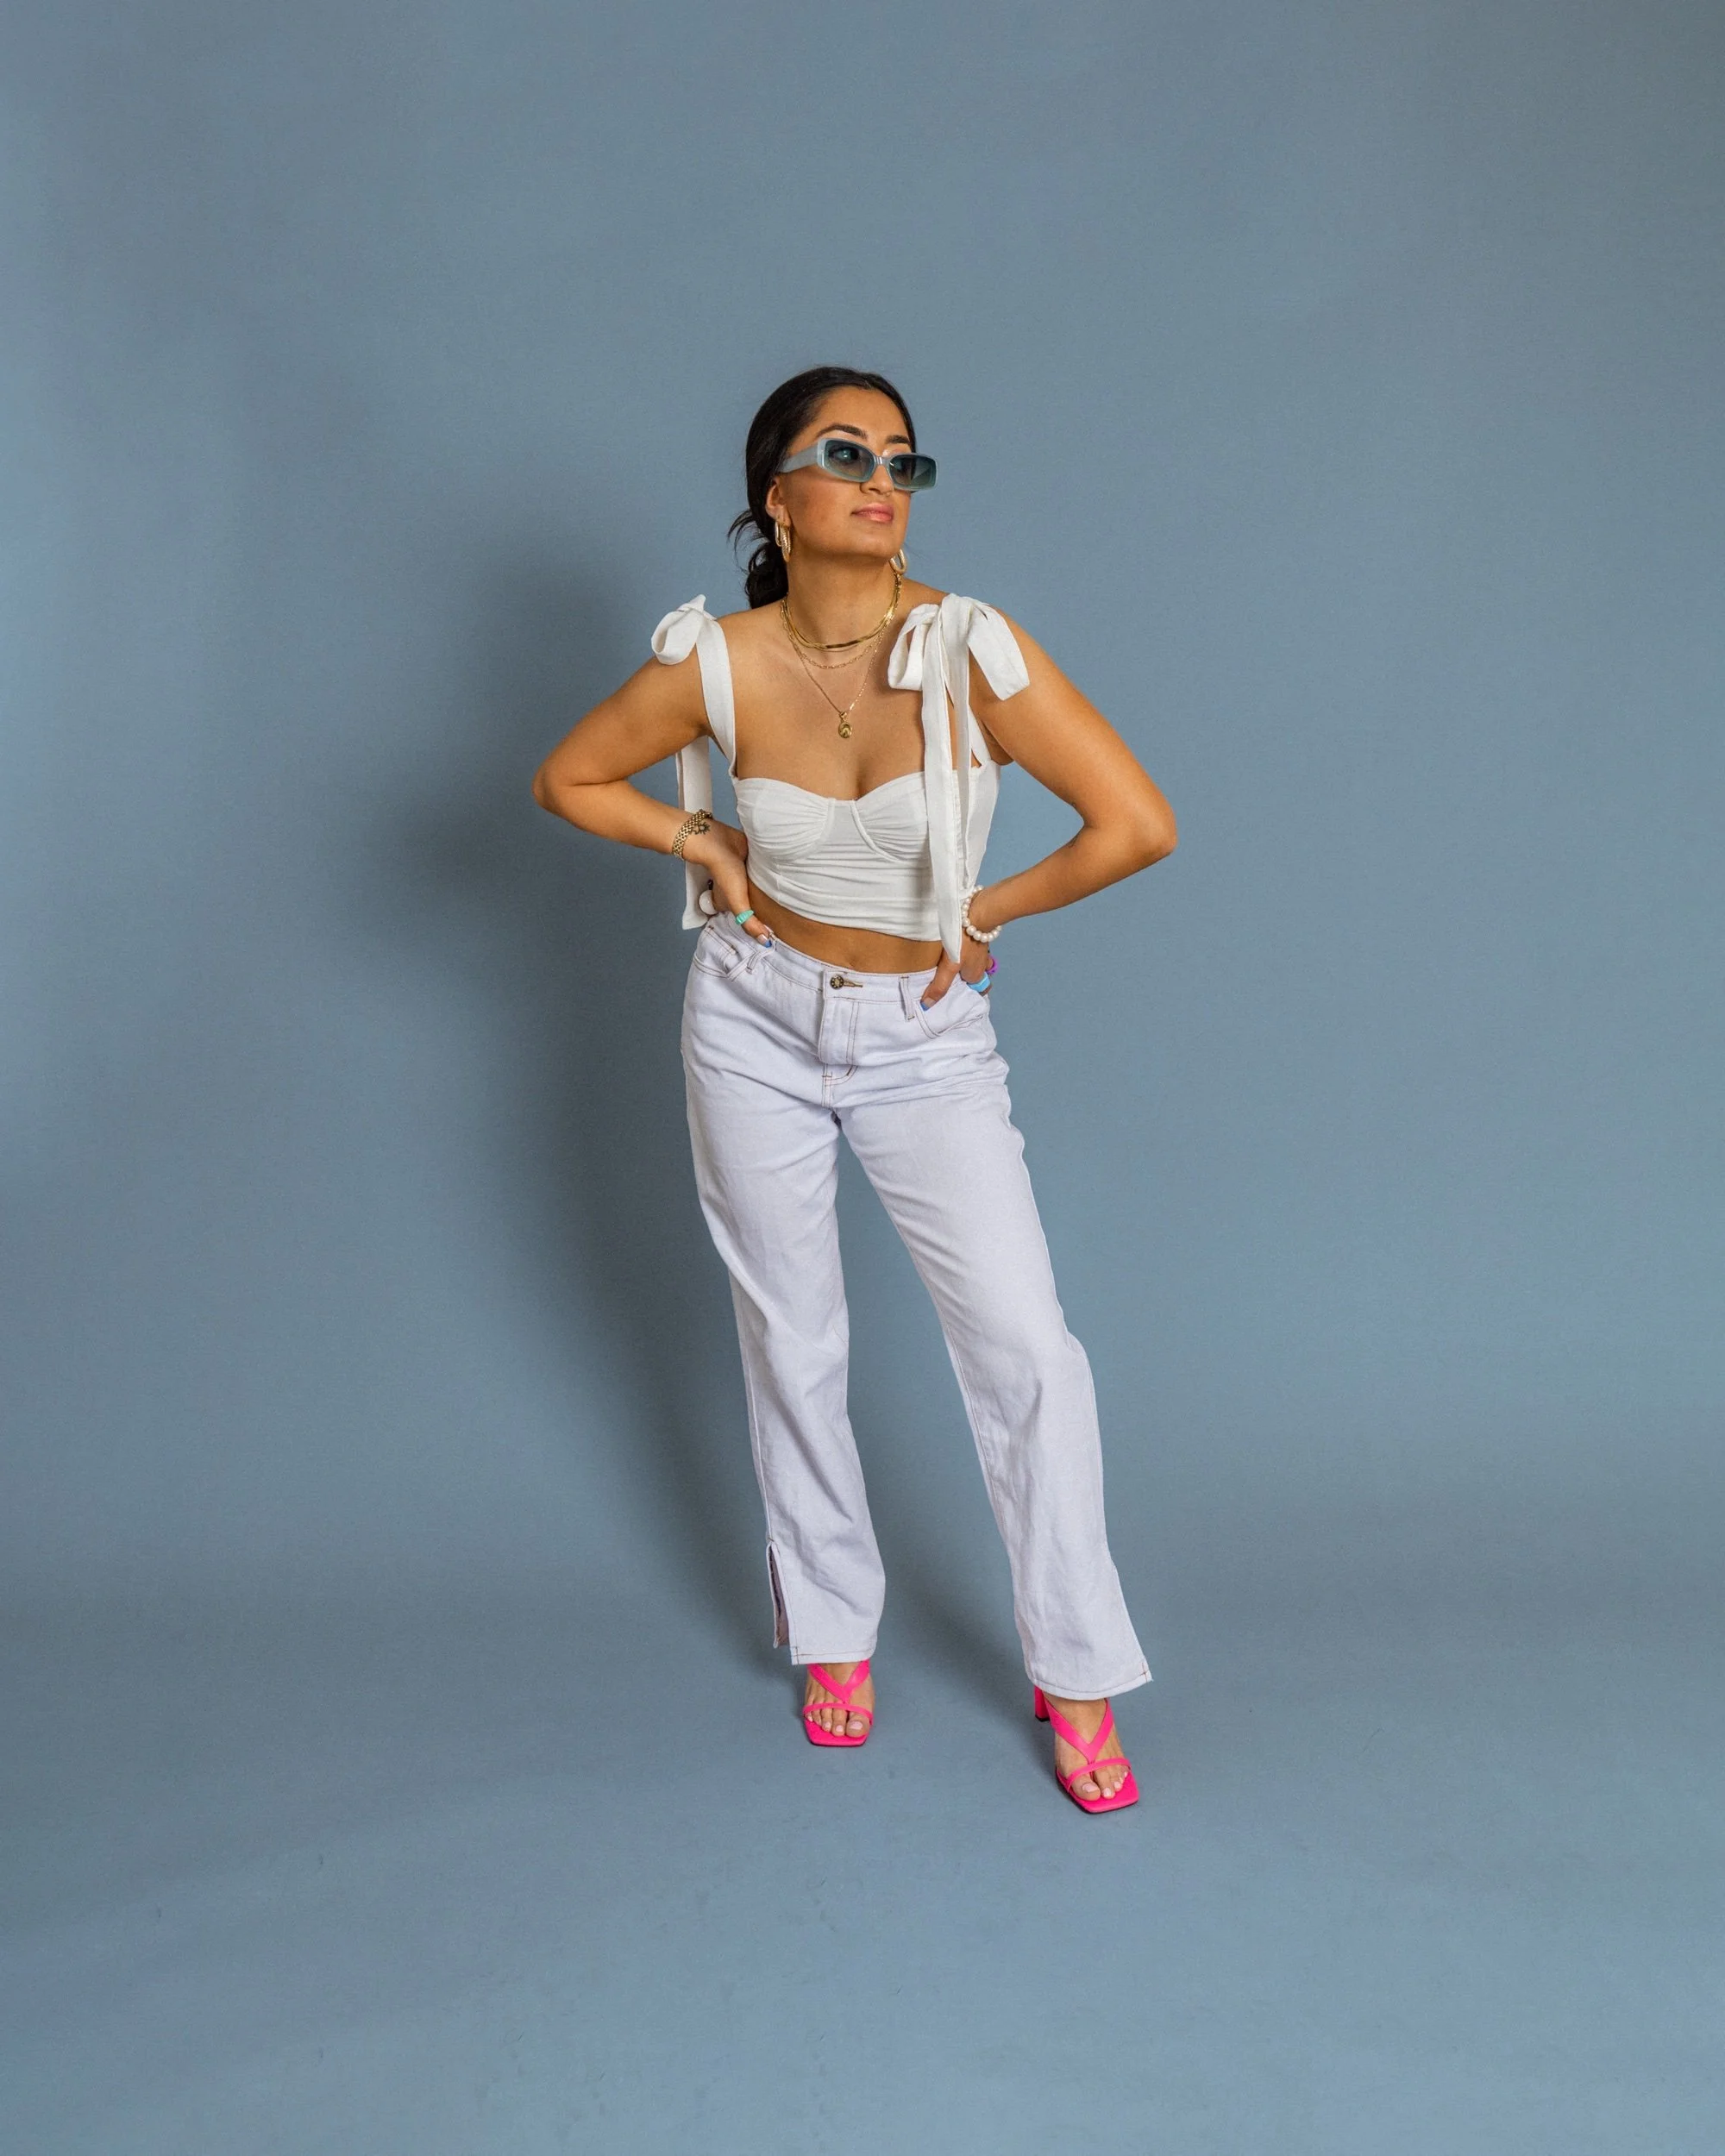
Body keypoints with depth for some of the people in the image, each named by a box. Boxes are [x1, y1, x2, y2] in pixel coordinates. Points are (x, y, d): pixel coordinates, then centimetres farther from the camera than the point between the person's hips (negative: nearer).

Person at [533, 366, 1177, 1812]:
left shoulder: (973, 649, -19)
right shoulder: (718, 666, -12)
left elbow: (1139, 824, -21)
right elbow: (569, 780, 5)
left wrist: (984, 910, -10)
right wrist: (705, 848, -4)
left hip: (923, 1034, -1)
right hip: (756, 1022, 2)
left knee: (1025, 1344, -6)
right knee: (791, 1341, 12)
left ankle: (1079, 1676, 12)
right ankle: (833, 1633, 33)